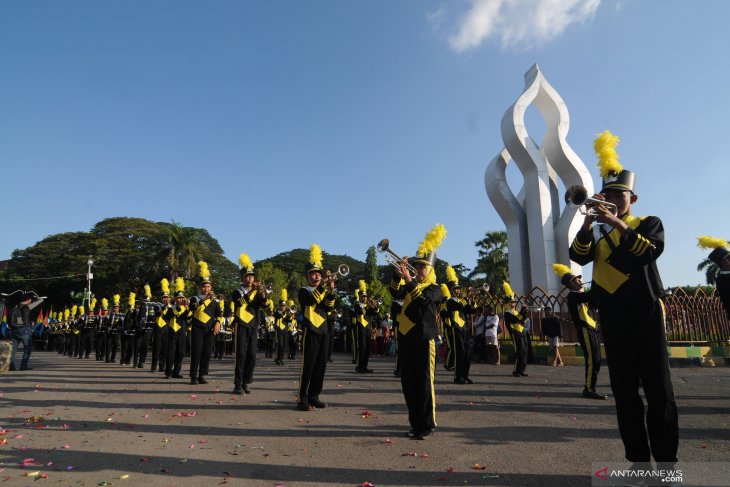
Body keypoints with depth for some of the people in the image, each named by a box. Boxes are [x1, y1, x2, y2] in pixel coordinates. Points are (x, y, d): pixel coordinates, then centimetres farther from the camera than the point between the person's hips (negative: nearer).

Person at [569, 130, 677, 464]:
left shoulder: (649, 223, 9)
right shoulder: (597, 232, 15)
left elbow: (650, 251, -12)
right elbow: (578, 256, -4)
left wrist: (619, 223, -22)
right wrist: (587, 226, -19)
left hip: (646, 312, -2)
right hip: (612, 317, 2)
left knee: (658, 388, -1)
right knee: (624, 391, 4)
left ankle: (667, 461, 8)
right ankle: (638, 459, 13)